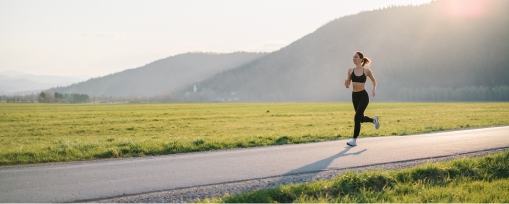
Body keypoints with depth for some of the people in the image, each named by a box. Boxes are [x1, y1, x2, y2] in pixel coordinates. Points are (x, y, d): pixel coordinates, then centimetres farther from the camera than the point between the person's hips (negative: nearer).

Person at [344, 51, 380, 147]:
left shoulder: (366, 71, -4)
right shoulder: (350, 71, 2)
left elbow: (374, 80, 13)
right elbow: (347, 85, 7)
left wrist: (374, 89, -4)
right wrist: (346, 83, -16)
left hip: (363, 96, -5)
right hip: (355, 96, 5)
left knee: (357, 117, -15)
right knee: (361, 118, 16)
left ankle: (354, 140, -8)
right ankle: (374, 120, 49)